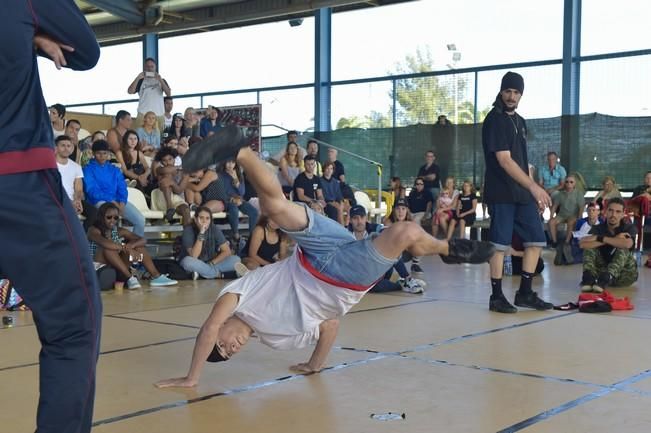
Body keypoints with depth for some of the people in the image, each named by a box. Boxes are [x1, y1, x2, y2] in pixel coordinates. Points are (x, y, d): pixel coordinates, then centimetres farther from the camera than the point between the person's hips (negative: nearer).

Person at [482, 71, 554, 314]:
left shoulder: (520, 121, 17)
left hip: (523, 193, 8)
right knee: (500, 244, -4)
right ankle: (496, 296, 6)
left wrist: (533, 193, 14)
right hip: (501, 194, -8)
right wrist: (533, 186, -21)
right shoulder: (494, 120, -9)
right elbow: (504, 160, -17)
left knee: (536, 241, 7)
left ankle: (525, 293, 16)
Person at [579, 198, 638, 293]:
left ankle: (605, 280, -43)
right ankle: (588, 278, -34)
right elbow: (582, 244, -24)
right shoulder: (598, 228, -2)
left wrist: (600, 238, -23)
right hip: (603, 270, 2)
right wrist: (614, 239, -24)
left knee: (623, 249, -28)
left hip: (624, 274, -2)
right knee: (590, 246, -15)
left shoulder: (629, 228, -8)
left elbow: (627, 244, -34)